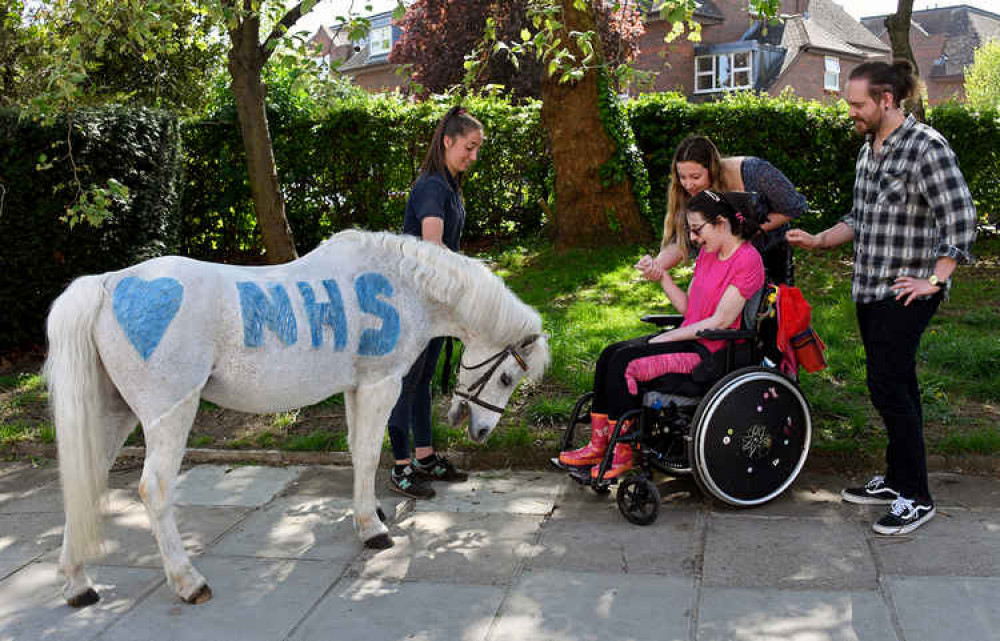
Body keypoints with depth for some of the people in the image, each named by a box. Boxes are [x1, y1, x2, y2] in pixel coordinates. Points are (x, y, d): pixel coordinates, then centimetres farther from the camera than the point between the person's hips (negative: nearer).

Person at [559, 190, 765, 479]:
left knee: (624, 363, -21)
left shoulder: (748, 260, -14)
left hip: (711, 350, -9)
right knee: (609, 354, -6)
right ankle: (598, 445, -5)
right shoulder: (707, 254, 14)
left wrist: (666, 338, -15)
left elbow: (721, 321, -18)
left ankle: (622, 454, -11)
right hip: (690, 336, 9)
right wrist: (661, 275, 2)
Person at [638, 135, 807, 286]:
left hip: (772, 254, -2)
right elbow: (679, 241, -25)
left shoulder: (754, 171, -32)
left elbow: (795, 207, -19)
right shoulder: (685, 193, -21)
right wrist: (658, 264, -46)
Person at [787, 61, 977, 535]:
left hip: (905, 294, -8)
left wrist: (935, 280, -19)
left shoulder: (927, 148, -14)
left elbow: (960, 219, -18)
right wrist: (818, 241, 12)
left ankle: (916, 497, 1)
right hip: (870, 290, 8)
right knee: (896, 387, 14)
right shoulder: (868, 150, 14)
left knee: (888, 388, -10)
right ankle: (896, 480, 24)